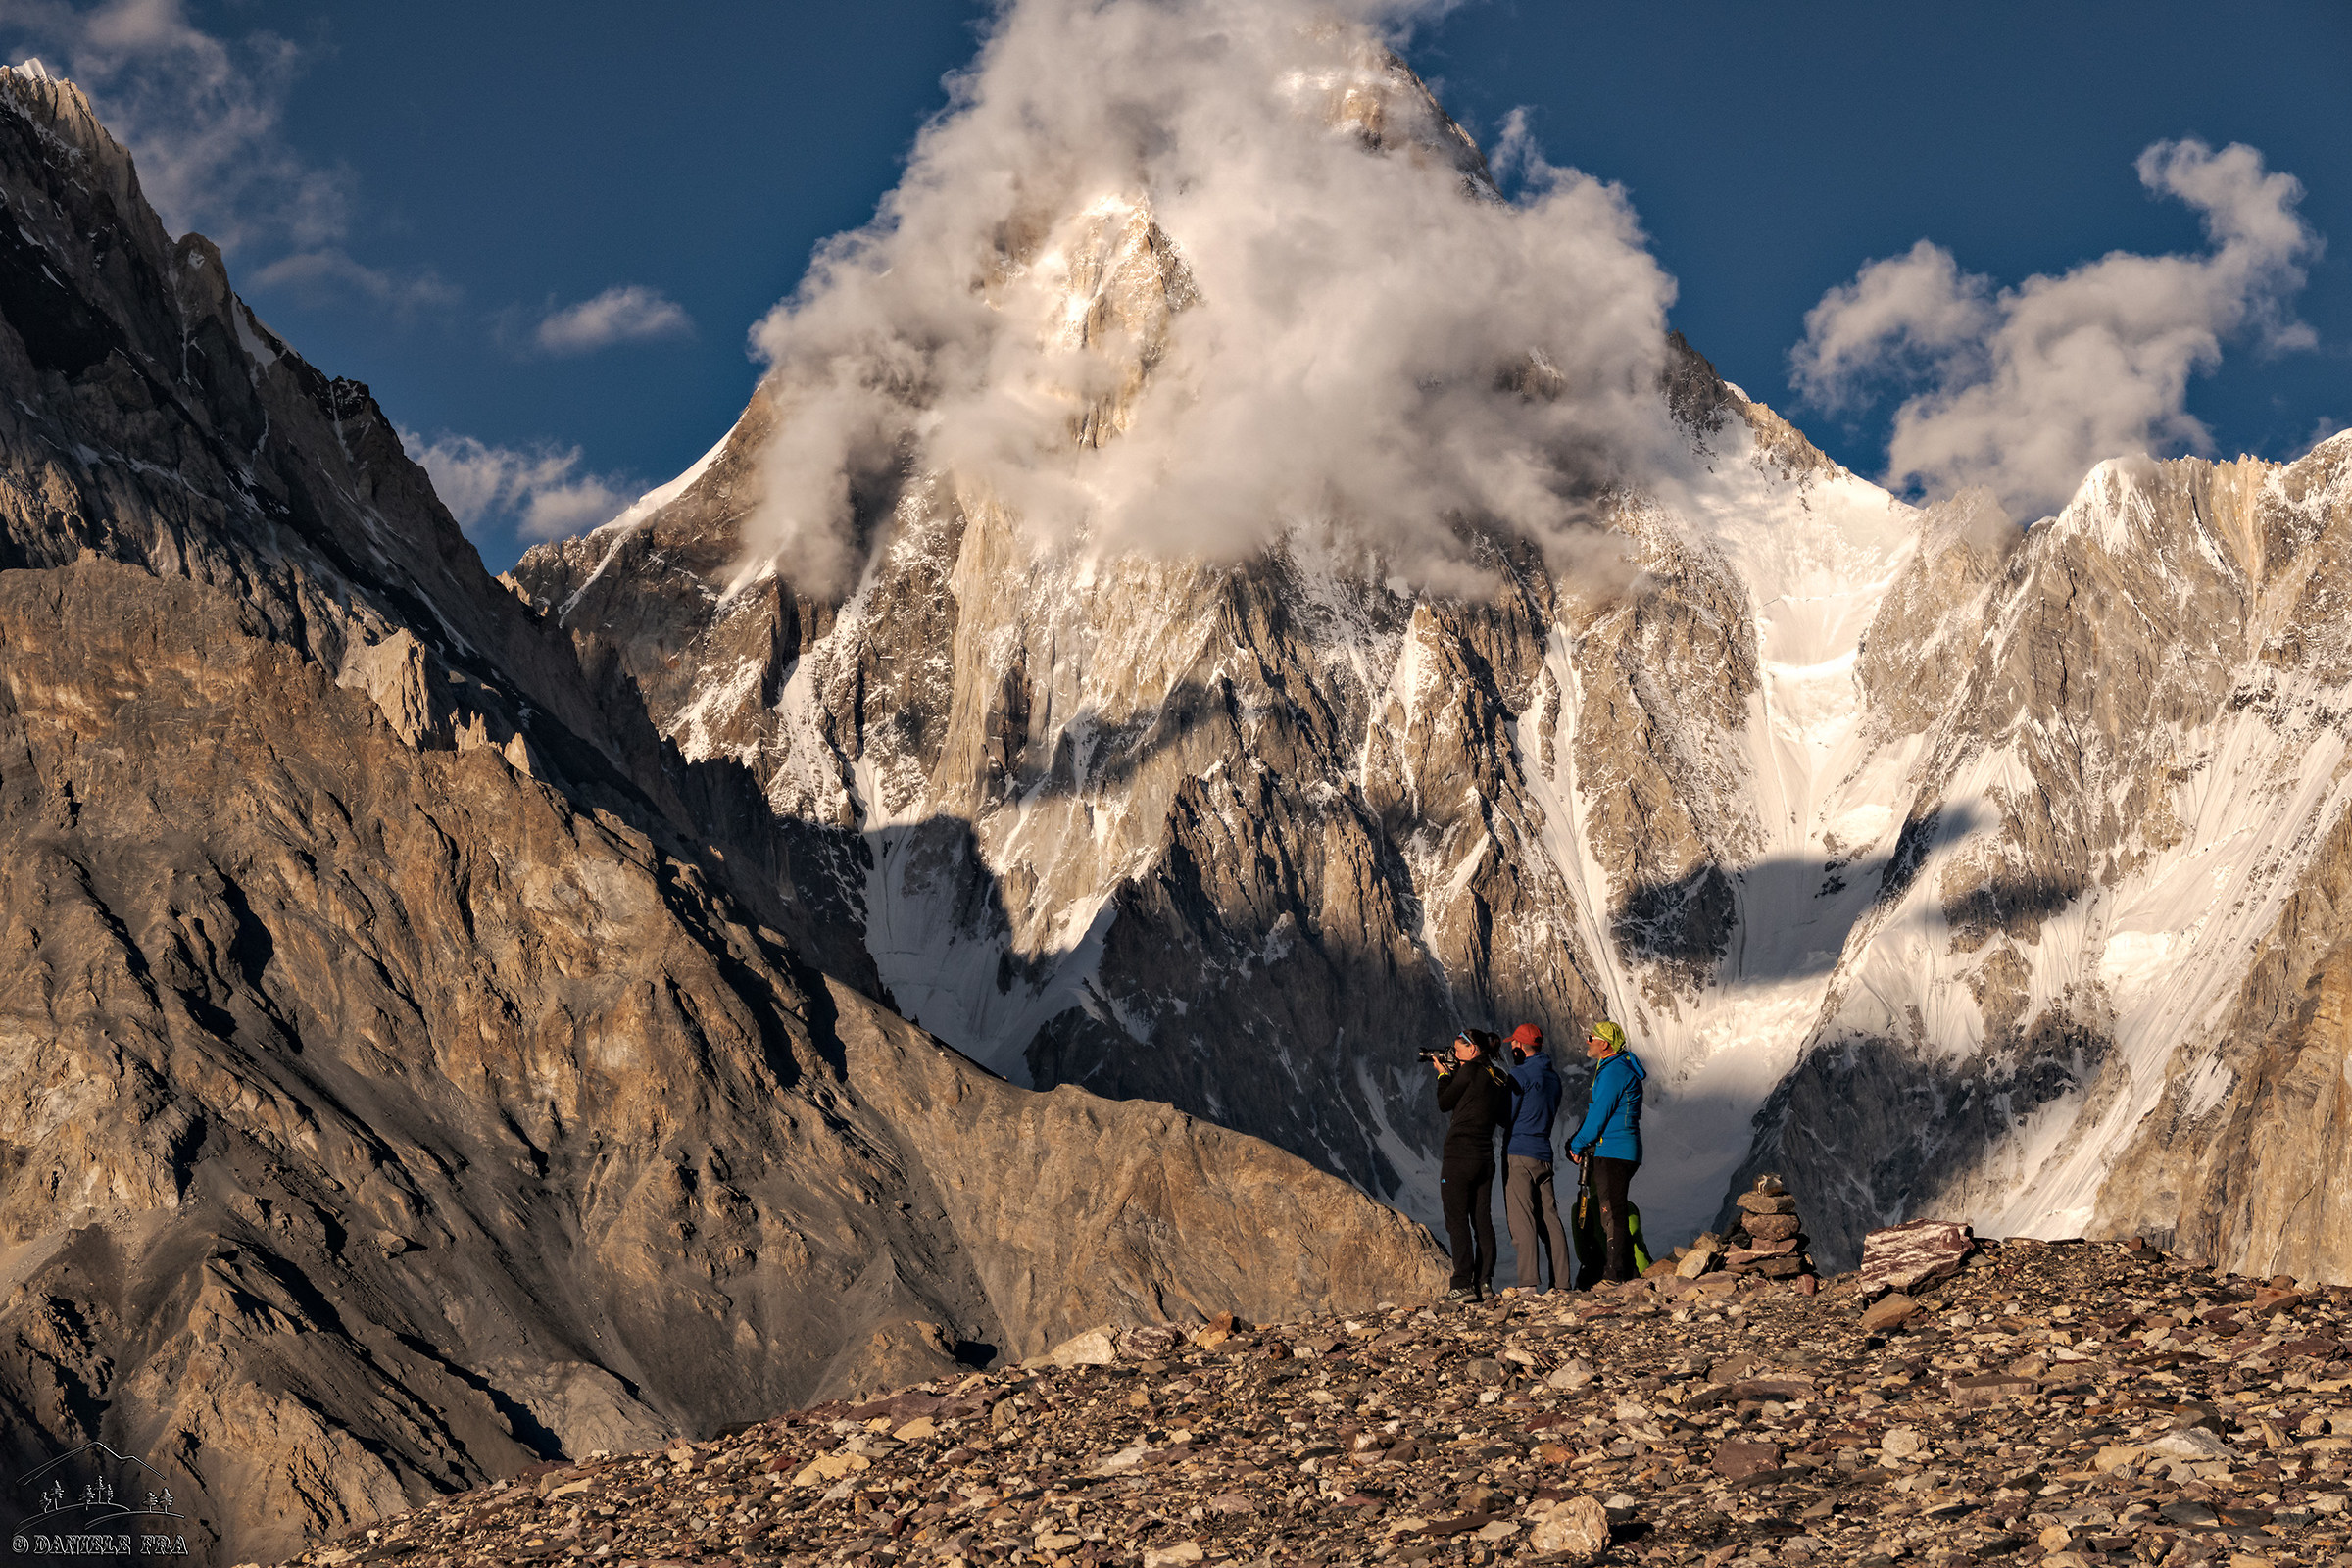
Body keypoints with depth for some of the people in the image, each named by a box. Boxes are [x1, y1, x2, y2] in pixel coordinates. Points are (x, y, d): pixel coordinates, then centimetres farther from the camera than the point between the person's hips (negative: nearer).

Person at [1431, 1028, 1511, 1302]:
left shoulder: (1470, 1070, -12)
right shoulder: (1500, 1078, 10)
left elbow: (1444, 1104, -5)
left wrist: (1443, 1074, 11)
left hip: (1459, 1154, -7)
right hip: (1485, 1156, 7)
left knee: (1457, 1220, -3)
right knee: (1482, 1219, 10)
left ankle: (1464, 1285, -7)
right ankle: (1483, 1282, 9)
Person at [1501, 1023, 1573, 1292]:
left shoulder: (1520, 1074, -9)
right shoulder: (1553, 1077, 16)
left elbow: (1505, 1116, -10)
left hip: (1518, 1154, -7)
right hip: (1544, 1155, 7)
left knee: (1522, 1219, -10)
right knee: (1549, 1218, 7)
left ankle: (1529, 1282, -17)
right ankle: (1561, 1282, 4)